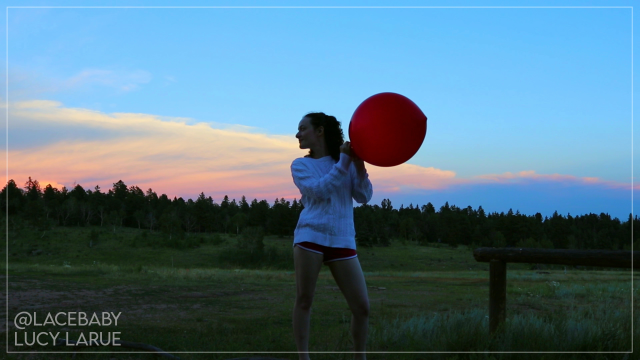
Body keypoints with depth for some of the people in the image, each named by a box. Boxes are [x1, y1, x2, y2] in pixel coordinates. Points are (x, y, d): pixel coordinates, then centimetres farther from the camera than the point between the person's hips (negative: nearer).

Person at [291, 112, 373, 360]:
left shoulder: (346, 158, 12)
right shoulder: (300, 165, 9)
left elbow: (364, 197, 4)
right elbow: (319, 190, -8)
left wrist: (359, 165, -8)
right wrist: (344, 162, -10)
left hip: (342, 241, 1)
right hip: (310, 236, -1)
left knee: (362, 307, -1)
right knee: (304, 300, -3)